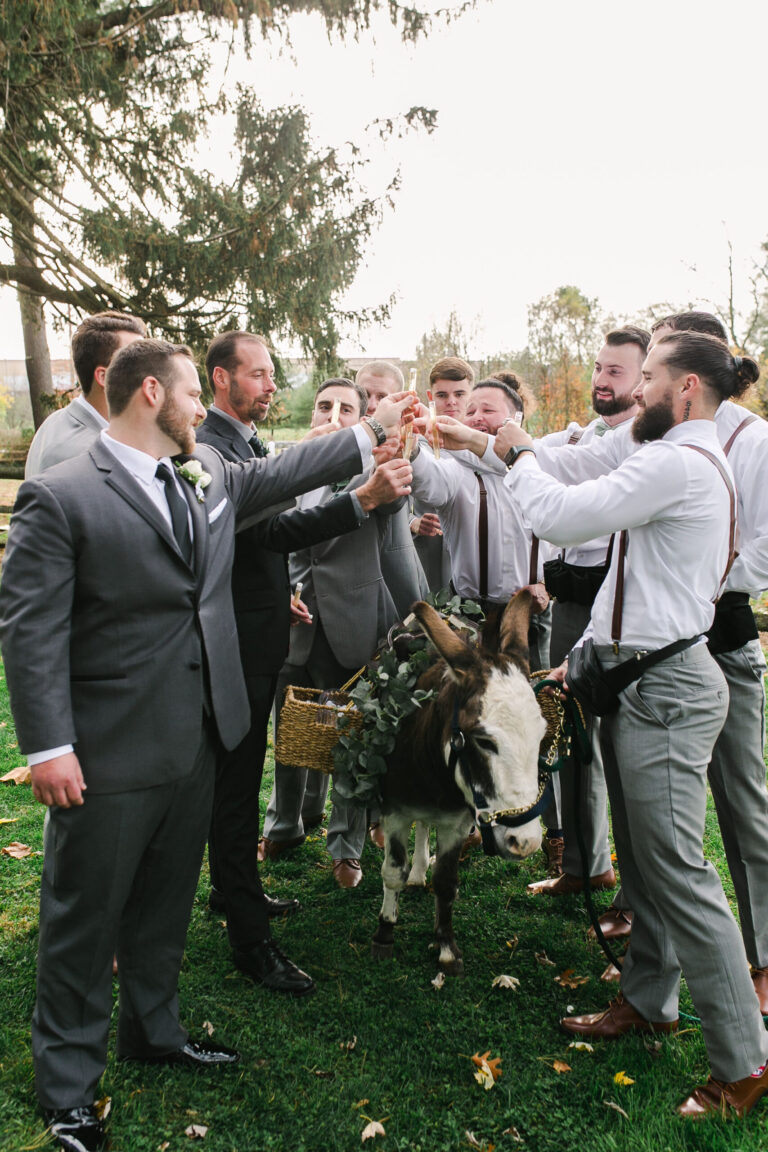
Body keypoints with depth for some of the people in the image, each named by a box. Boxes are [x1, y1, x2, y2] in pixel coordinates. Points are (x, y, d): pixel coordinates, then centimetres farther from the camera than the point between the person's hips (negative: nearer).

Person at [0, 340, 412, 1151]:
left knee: (166, 901, 22)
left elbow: (280, 474, 19)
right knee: (86, 917, 9)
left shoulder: (209, 474, 6)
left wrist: (375, 432, 17)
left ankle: (152, 1030, 44)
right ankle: (66, 1083, 29)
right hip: (110, 751, -7)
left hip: (195, 736, 7)